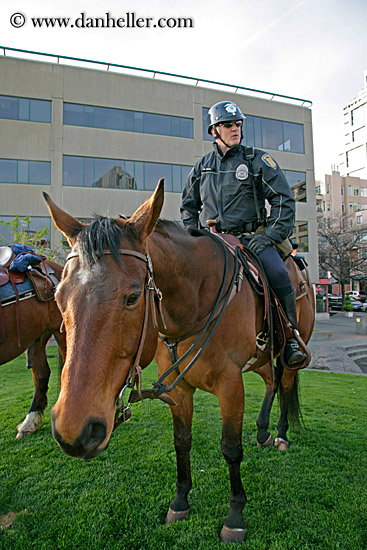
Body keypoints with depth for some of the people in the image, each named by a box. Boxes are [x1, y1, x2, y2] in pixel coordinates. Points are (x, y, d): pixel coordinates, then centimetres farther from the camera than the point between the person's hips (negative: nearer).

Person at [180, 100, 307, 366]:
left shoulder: (258, 160, 6)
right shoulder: (202, 167, 15)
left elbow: (284, 200, 3)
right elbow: (188, 206, 24)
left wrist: (270, 236, -11)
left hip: (251, 238, -2)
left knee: (278, 274, -27)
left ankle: (290, 338, -7)